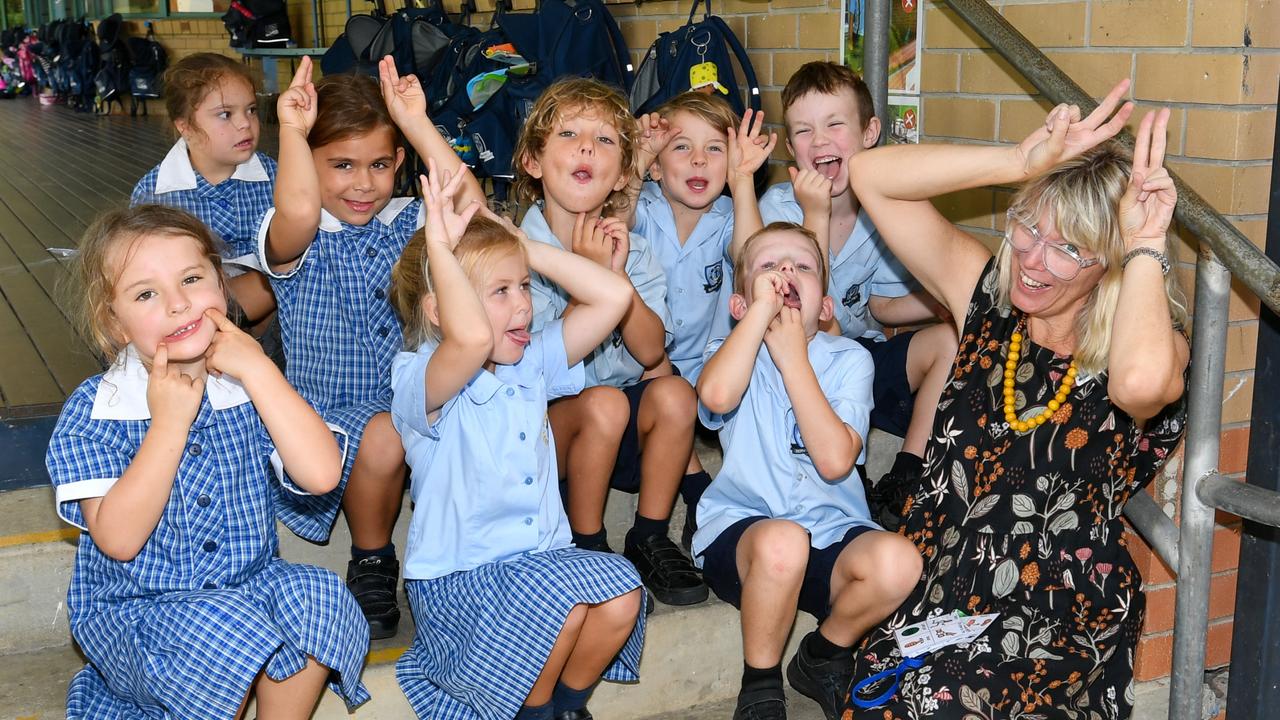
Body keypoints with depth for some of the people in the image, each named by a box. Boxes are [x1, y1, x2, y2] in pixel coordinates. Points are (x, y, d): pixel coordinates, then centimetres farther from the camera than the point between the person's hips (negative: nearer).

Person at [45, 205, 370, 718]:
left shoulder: (252, 387, -3)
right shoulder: (92, 412, -10)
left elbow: (321, 475, -19)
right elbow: (118, 540, -20)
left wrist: (259, 370, -21)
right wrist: (169, 422, -25)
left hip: (250, 584, 3)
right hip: (133, 610, -3)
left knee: (317, 596, -25)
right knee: (225, 627, -31)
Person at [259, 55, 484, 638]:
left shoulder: (407, 223, 6)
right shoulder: (296, 239, -5)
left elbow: (468, 206, -16)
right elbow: (297, 211, -32)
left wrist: (417, 124, -16)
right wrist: (292, 129, -25)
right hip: (331, 411, -3)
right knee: (384, 436, -34)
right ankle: (371, 563, -4)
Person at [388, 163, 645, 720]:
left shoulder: (531, 364, 6)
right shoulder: (419, 384, -15)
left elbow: (614, 296, 1)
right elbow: (471, 339, -40)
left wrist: (528, 248, -2)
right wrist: (439, 246, -30)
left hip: (542, 558, 6)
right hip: (456, 576, -6)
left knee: (621, 595, -21)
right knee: (561, 604, -31)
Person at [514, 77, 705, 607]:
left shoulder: (633, 250, 0)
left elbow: (650, 350, -9)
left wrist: (618, 276, -23)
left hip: (624, 435, 4)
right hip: (541, 424, -4)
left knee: (673, 392, -24)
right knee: (603, 403, -32)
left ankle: (650, 541, -6)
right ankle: (587, 549, -10)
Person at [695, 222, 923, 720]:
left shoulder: (849, 360, 6)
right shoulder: (734, 350, 6)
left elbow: (835, 460, -12)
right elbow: (717, 395, -22)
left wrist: (793, 358, -10)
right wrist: (763, 307, -15)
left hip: (832, 535, 2)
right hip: (741, 531, -1)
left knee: (897, 561, -30)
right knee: (782, 540, -36)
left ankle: (824, 653, 2)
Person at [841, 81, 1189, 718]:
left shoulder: (1155, 351, -4)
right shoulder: (989, 297, 6)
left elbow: (1139, 379, -32)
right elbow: (871, 175, 1)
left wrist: (1145, 244, -17)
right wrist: (1021, 162, -9)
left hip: (1059, 638, -3)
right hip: (929, 601, 4)